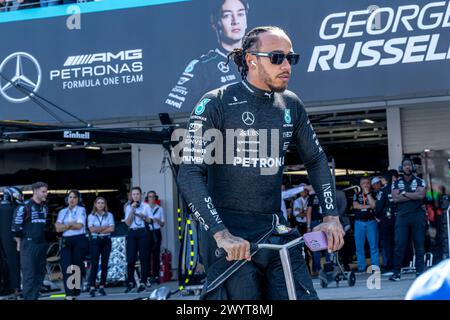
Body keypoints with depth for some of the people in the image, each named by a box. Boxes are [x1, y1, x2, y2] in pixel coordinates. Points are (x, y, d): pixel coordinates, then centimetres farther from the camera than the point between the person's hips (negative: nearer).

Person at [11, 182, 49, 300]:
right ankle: (29, 298, -7)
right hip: (29, 245, -7)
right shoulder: (25, 207, -10)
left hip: (42, 244, 7)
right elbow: (16, 227, -9)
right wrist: (20, 243, -4)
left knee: (40, 273, 8)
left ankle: (35, 296, 16)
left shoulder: (45, 207, 12)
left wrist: (43, 239, 17)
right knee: (29, 274, -8)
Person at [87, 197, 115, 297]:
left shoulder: (109, 215, 7)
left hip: (106, 240, 2)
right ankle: (92, 288, -10)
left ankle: (102, 287, 8)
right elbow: (92, 229, -8)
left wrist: (98, 230, -9)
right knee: (94, 264, -8)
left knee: (105, 264, 2)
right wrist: (105, 227, -7)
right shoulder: (91, 216, 4)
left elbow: (112, 229, -5)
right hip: (95, 240, -2)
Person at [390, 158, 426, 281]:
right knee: (399, 245, -5)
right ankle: (396, 272, -3)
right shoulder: (397, 183, 11)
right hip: (402, 216, 0)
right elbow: (395, 198, -5)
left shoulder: (419, 181, 7)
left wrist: (405, 193, -7)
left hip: (417, 215, 0)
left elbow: (421, 195, -11)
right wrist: (413, 195, -7)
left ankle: (420, 270, 5)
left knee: (419, 244, 0)